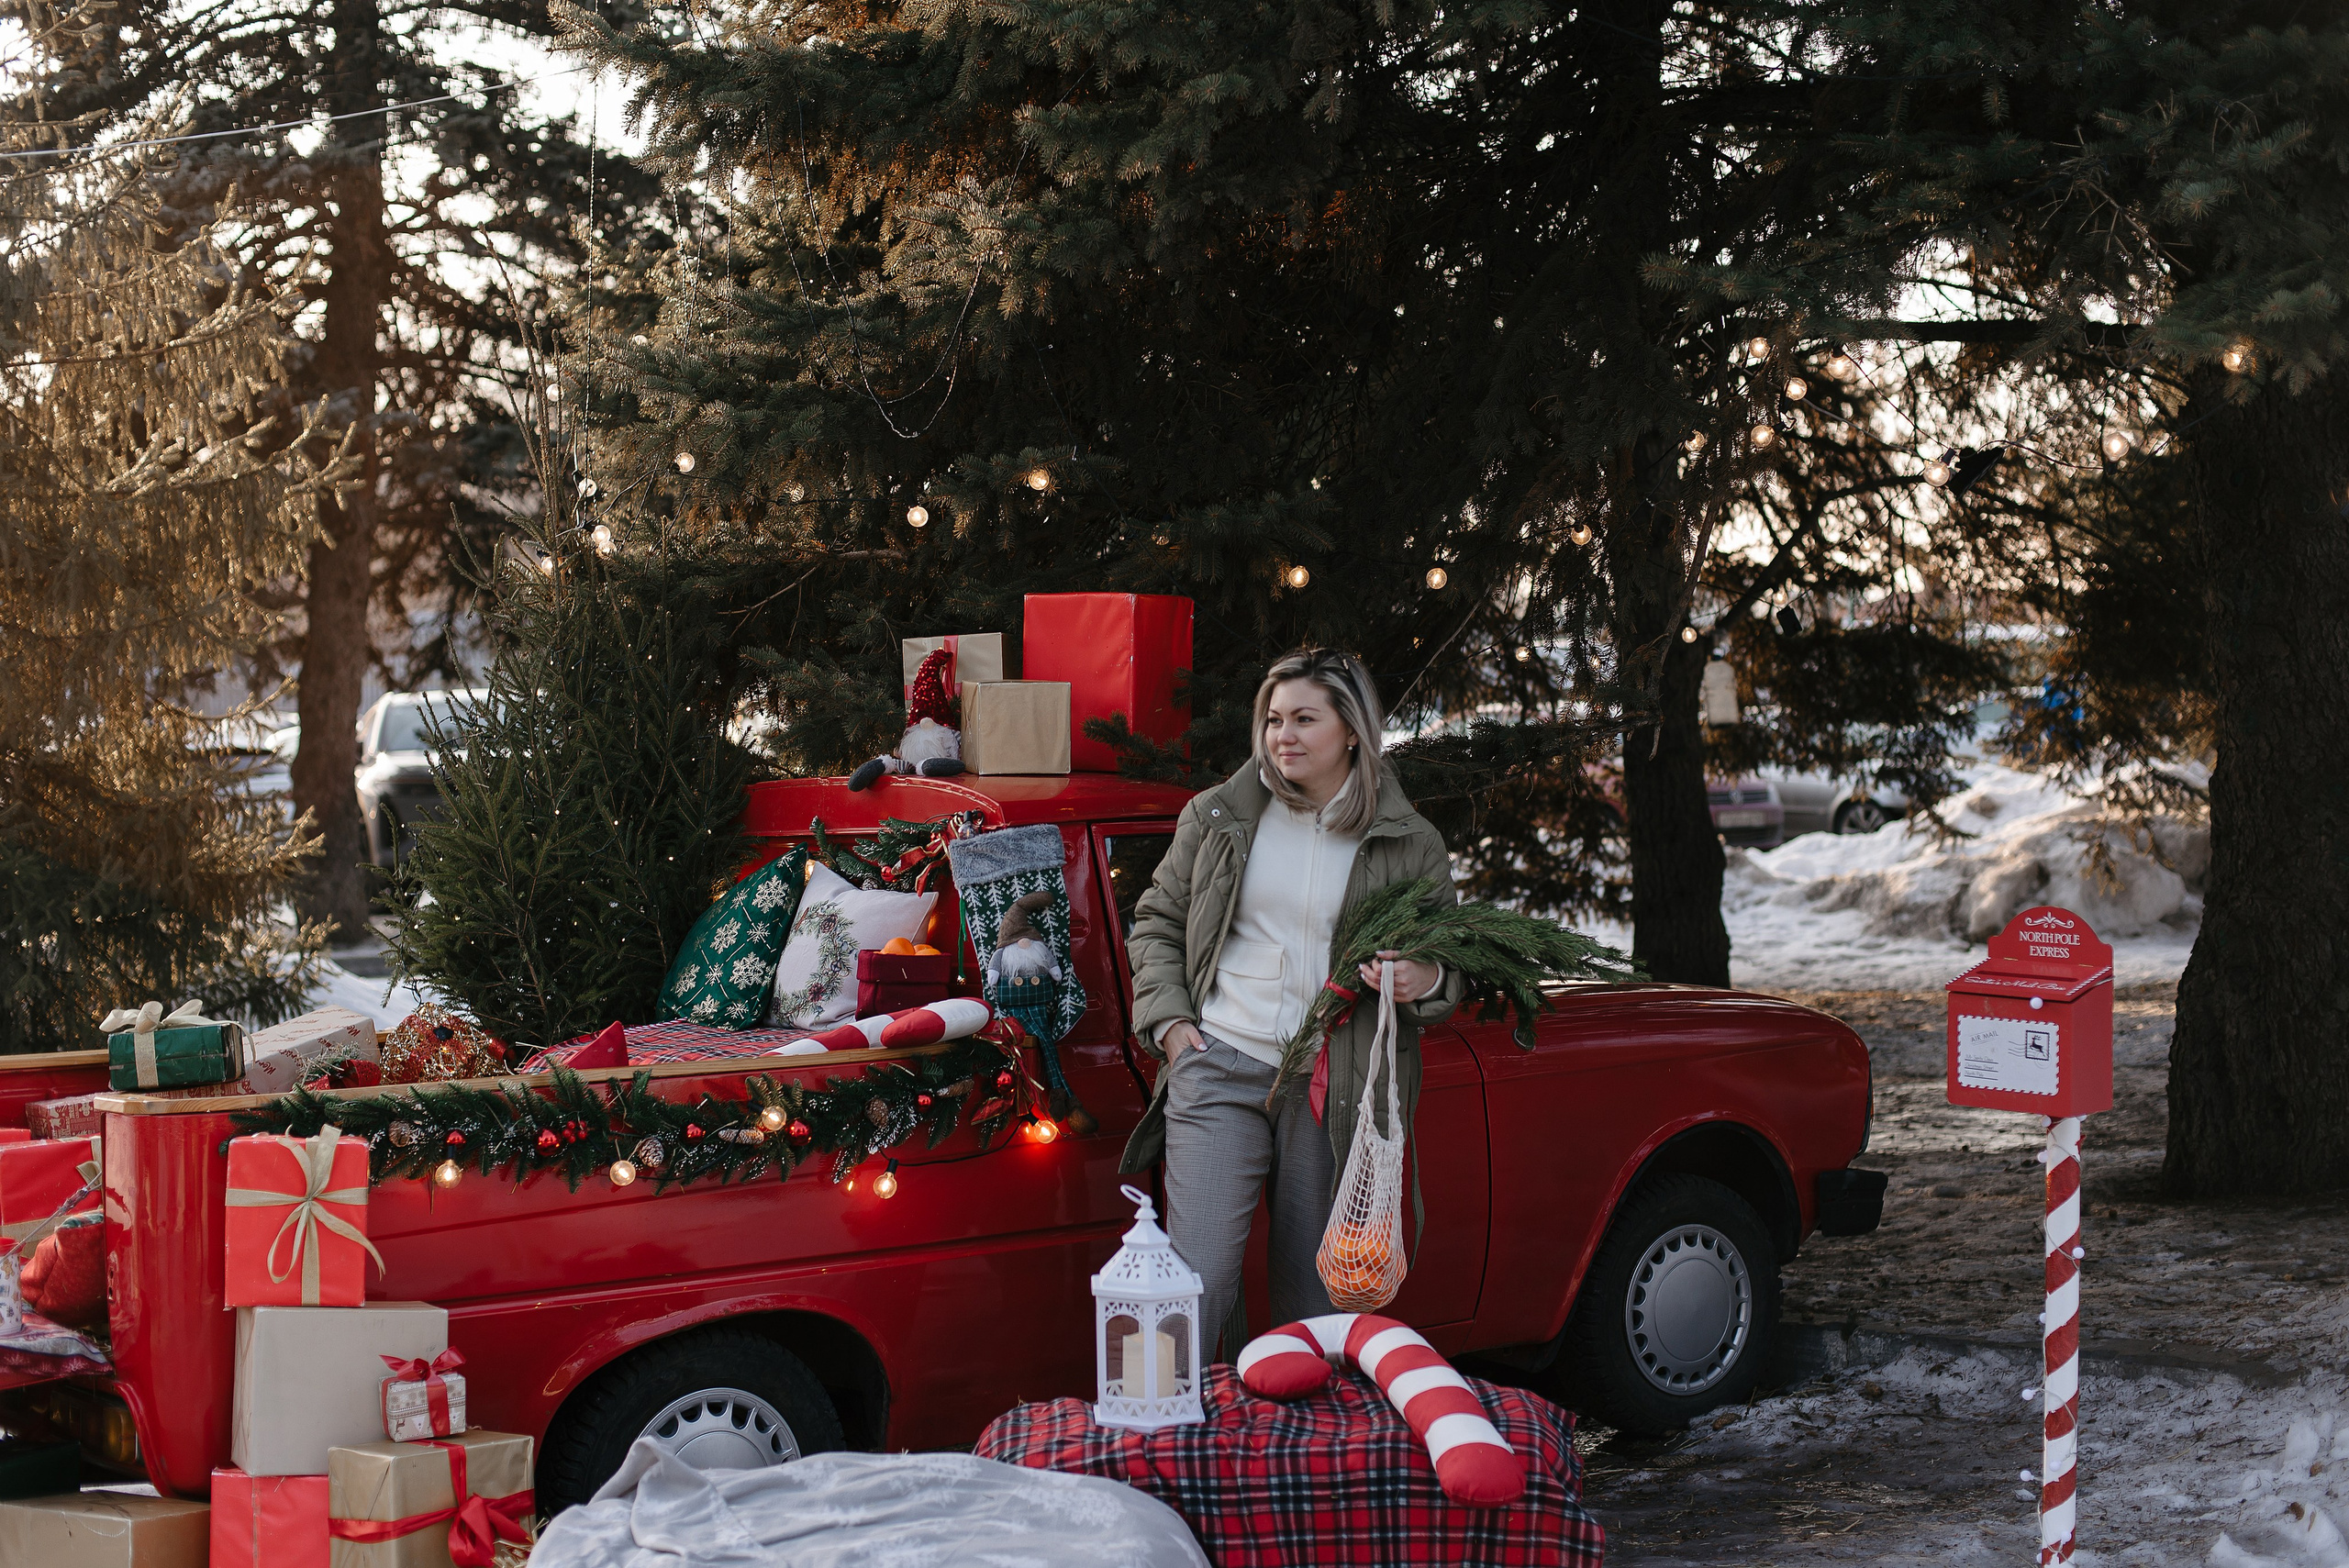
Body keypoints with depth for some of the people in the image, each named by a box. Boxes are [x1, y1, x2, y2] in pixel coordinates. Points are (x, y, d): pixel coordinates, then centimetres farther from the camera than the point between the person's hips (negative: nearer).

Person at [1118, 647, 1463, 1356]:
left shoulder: (1410, 847, 6)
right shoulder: (1217, 818, 8)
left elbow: (1452, 971, 12)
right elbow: (1156, 919, 18)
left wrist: (1425, 981, -12)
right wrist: (1167, 1018, 4)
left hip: (1334, 1090, 0)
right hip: (1220, 1067, 0)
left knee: (1314, 1293, 7)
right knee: (1199, 1274, -9)